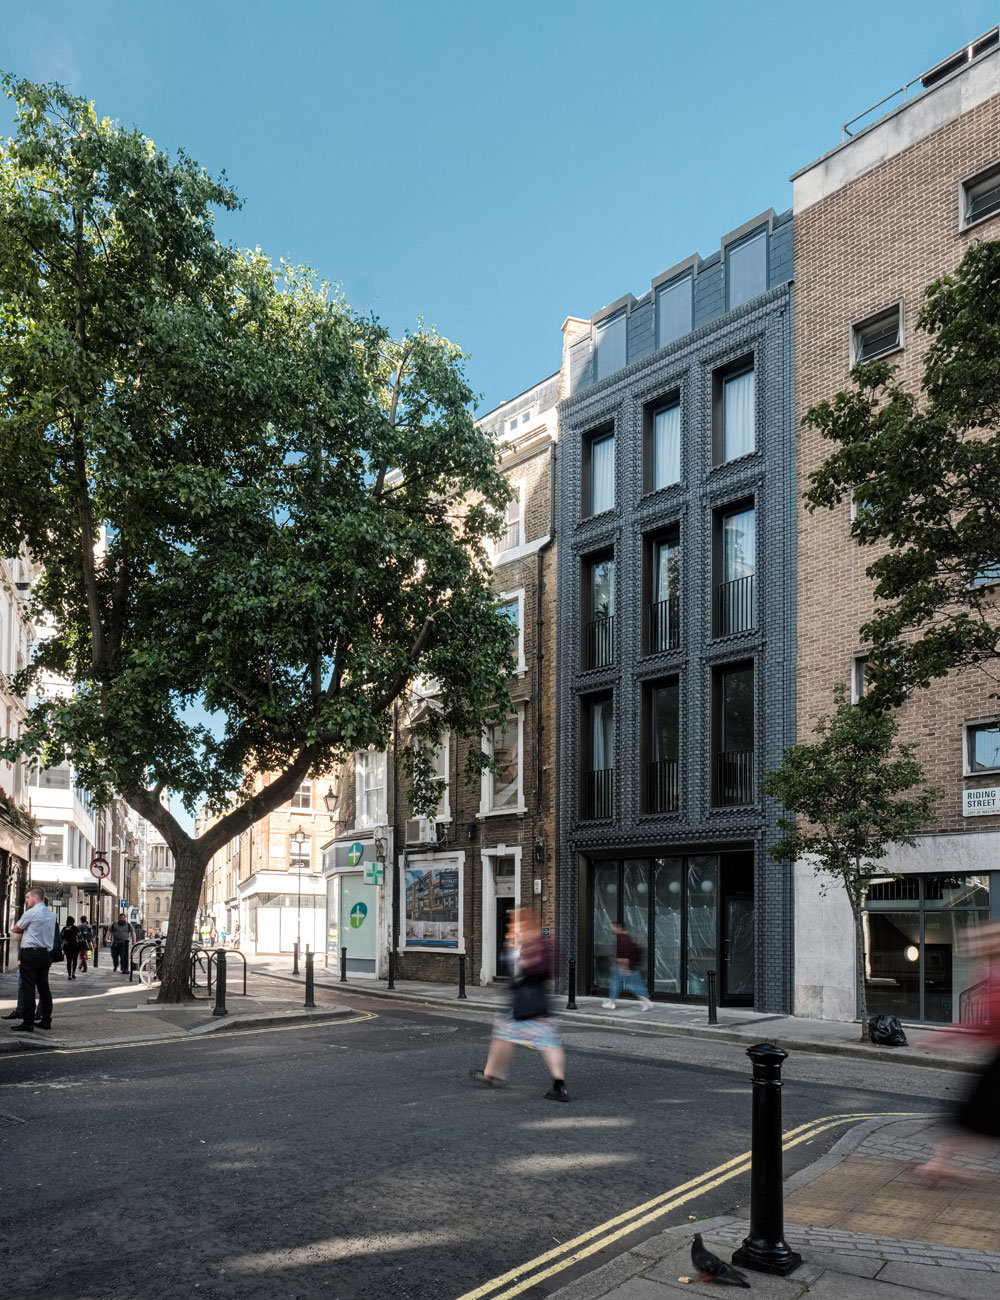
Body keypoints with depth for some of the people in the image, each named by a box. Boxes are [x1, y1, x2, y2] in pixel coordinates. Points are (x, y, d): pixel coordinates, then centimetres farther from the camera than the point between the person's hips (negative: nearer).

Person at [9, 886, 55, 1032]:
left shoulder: (31, 913, -10)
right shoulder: (51, 915, 13)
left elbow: (15, 930, 2)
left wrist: (20, 932, 22)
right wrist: (23, 933, 10)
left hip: (30, 953, -7)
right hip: (46, 954, 7)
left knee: (28, 989, -5)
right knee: (44, 988, 11)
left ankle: (28, 1024, -6)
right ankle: (46, 1021, 15)